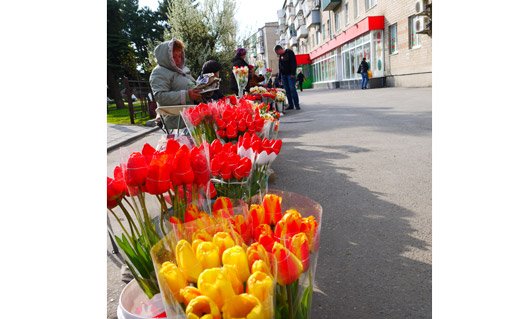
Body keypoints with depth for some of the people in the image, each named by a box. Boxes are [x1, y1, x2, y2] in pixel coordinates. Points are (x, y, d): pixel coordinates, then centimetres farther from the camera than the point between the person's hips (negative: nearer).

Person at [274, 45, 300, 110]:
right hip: (283, 75, 6)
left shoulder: (289, 52, -3)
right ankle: (290, 105, 5)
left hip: (290, 74, -6)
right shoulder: (280, 56, 16)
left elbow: (294, 63, -10)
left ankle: (297, 105, -8)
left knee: (292, 89, -11)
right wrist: (280, 75, 11)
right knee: (287, 90, 3)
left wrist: (293, 73, -18)